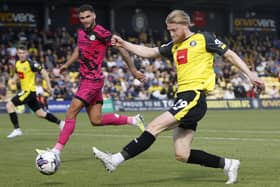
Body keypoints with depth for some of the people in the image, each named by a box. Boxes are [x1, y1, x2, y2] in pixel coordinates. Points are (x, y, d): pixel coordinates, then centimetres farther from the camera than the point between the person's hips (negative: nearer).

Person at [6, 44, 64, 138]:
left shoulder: (31, 64, -14)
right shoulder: (18, 64, 9)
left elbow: (44, 72, -14)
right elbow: (17, 74, 27)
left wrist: (49, 86, -15)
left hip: (29, 91, -8)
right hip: (25, 91, 8)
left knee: (9, 105, -14)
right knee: (40, 113, 13)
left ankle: (17, 129, -11)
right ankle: (60, 122, 23)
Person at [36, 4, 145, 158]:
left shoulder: (101, 33, -15)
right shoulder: (81, 32, 9)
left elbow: (120, 48, -9)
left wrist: (133, 69, -6)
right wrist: (67, 64, 17)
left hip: (93, 80, -9)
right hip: (85, 79, 9)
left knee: (71, 113, -11)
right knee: (96, 120, 10)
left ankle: (57, 151, -9)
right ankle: (133, 120, 24)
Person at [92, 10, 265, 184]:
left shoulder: (203, 38, 3)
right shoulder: (175, 46, 22)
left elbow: (229, 54, 5)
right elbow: (149, 52, 25)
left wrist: (250, 74, -1)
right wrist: (124, 44, 16)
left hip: (194, 98, -8)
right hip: (183, 98, 8)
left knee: (154, 126, -16)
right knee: (182, 155, 2)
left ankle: (117, 159, -18)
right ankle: (228, 164, 12)